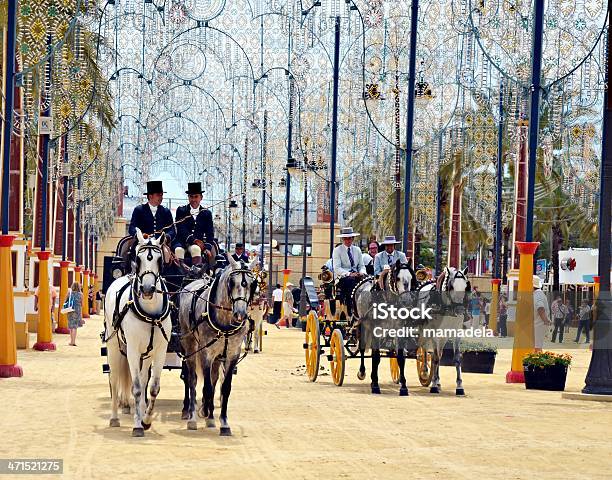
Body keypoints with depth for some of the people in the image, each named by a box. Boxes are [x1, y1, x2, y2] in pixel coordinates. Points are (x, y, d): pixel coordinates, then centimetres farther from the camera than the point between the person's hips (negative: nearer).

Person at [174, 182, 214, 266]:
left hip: (199, 243, 0)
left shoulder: (206, 213, 15)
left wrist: (207, 248, -11)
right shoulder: (181, 211, 10)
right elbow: (181, 230, -3)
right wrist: (194, 240, -18)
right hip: (182, 242, 0)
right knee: (178, 250, -33)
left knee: (196, 249, -34)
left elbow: (210, 233, 8)